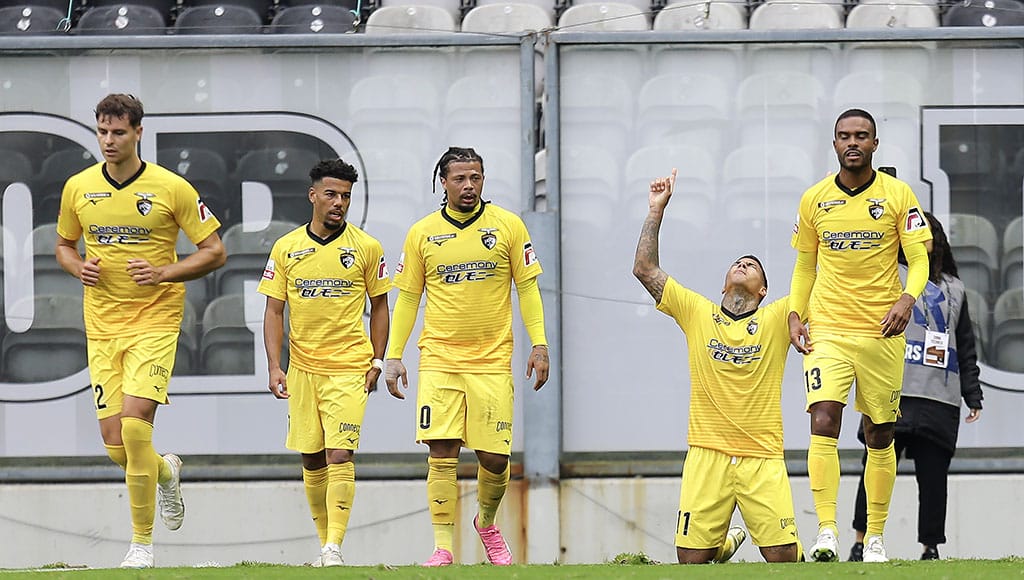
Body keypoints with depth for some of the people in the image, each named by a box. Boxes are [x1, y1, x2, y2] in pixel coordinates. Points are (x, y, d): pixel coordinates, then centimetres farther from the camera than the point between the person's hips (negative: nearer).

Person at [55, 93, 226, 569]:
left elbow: (214, 252, -1)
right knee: (113, 441, 0)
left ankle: (142, 542, -7)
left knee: (135, 425, -18)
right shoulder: (78, 188, 5)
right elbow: (63, 245, 21)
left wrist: (164, 273, -15)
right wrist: (78, 267, -2)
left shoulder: (171, 188, -6)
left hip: (155, 320, -4)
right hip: (101, 327, 4)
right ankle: (166, 473, 36)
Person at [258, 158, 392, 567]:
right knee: (311, 460, 7)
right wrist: (274, 367, -3)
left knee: (339, 455, -14)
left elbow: (379, 307, 9)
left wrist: (377, 362, 2)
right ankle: (324, 541, 20)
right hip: (302, 369, 3)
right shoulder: (286, 249, 4)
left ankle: (334, 548, -18)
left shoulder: (366, 248, 1)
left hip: (349, 369, -3)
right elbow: (274, 311, 7)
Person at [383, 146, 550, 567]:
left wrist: (539, 345, -2)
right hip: (438, 360, 0)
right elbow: (407, 298, 11)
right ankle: (442, 547, -6)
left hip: (491, 362, 0)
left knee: (494, 457, 0)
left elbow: (527, 288, 6)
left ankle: (487, 523, 28)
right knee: (441, 454, -9)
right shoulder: (422, 233, 5)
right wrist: (393, 356, 5)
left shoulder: (507, 226, 3)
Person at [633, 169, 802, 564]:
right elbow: (645, 269, 8)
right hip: (707, 454, 1)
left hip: (762, 457, -1)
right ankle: (724, 543, 30)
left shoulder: (777, 319, 7)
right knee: (690, 558, -4)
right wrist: (656, 210, 4)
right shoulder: (697, 313, 10)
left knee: (784, 558, -9)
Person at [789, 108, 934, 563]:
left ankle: (875, 537, 15)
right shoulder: (814, 200, 6)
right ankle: (827, 531, -21)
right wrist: (795, 314, 4)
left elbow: (919, 260, -1)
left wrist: (907, 298, -21)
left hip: (881, 332, 0)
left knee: (880, 435, 6)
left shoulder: (898, 196, 0)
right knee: (823, 423, -17)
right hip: (826, 331, 0)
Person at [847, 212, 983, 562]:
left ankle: (931, 548, 7)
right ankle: (861, 544, -1)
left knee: (934, 476, 1)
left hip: (941, 400, 3)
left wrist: (973, 396, 16)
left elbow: (966, 349, 21)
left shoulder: (953, 288, 21)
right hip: (893, 395, -3)